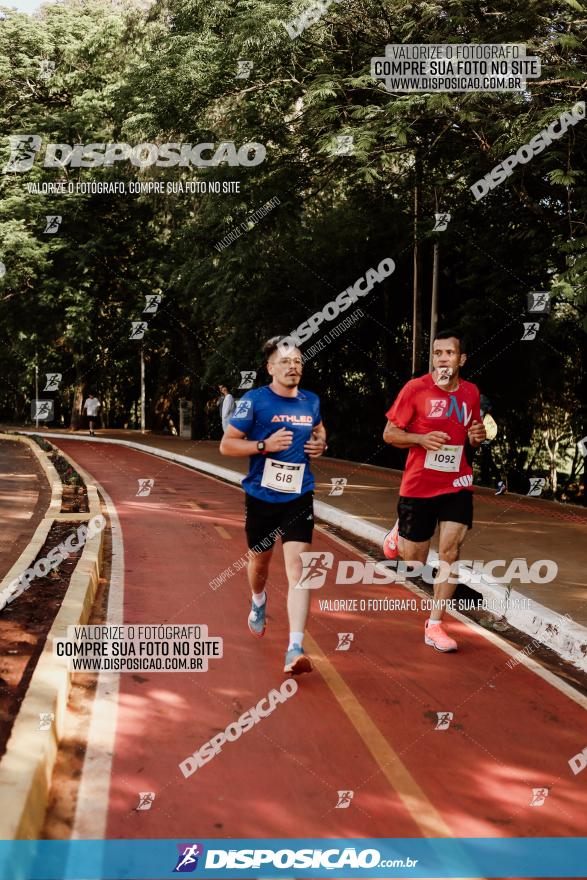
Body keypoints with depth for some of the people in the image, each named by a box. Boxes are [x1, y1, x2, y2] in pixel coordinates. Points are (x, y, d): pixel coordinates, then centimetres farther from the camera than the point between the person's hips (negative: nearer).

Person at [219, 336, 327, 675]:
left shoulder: (312, 401, 5)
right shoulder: (254, 401, -8)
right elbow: (227, 444, -6)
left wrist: (320, 445, 3)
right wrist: (265, 445, -19)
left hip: (299, 498, 1)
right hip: (261, 497, -1)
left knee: (297, 565, -13)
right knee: (260, 559, 19)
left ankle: (295, 649, -17)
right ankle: (259, 600, 55)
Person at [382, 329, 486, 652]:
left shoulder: (471, 392, 5)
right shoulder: (415, 388, -9)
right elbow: (389, 433, -4)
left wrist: (477, 437, -3)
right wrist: (421, 439, -22)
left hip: (457, 484, 2)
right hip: (418, 486, -2)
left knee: (450, 550, -11)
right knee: (415, 560, 8)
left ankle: (434, 626, 0)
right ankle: (398, 536, 45)